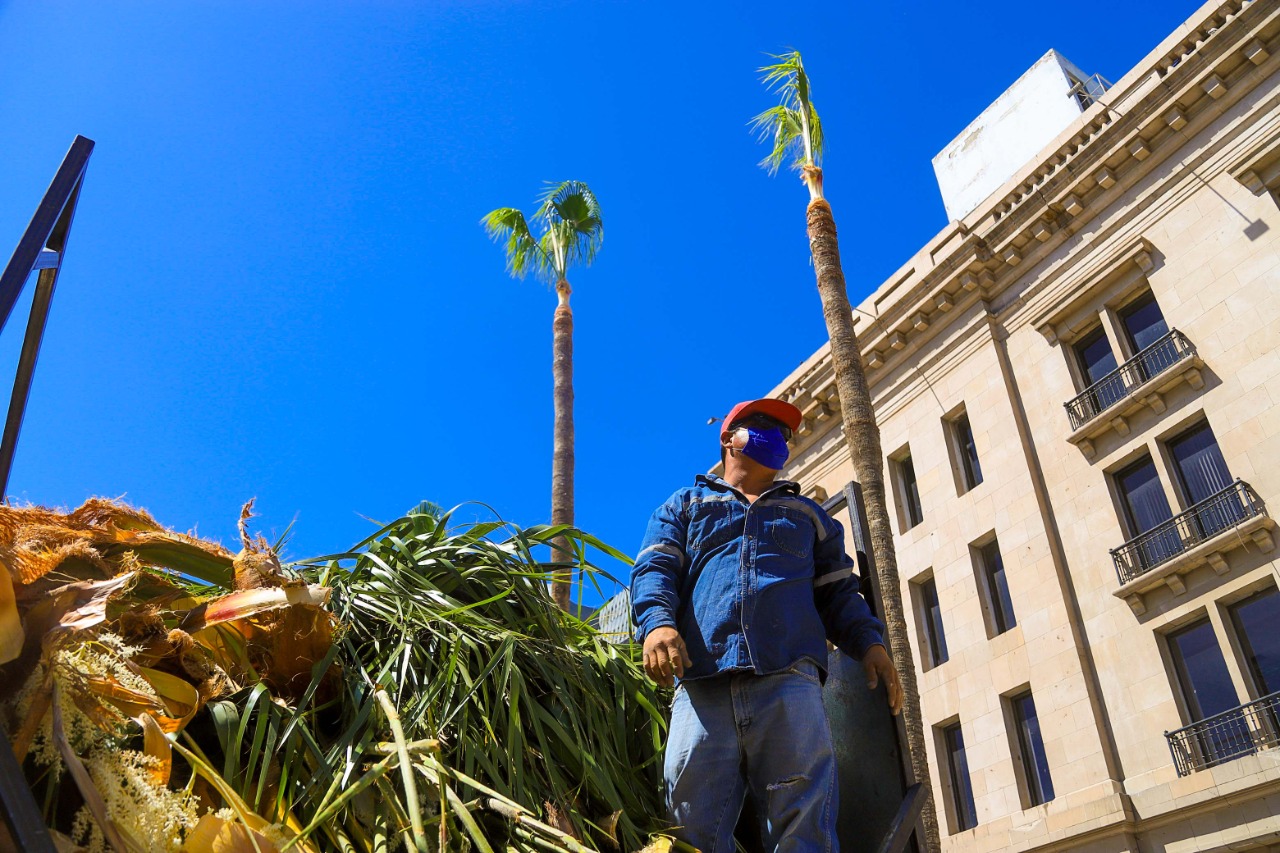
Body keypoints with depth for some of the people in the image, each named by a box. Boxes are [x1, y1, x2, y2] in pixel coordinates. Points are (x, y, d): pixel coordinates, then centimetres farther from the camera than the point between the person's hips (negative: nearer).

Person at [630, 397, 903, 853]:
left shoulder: (807, 514, 33)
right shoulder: (685, 504, 27)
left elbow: (838, 591, 26)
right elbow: (654, 569, 12)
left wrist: (869, 642, 5)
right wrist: (656, 622, -11)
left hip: (789, 682, 1)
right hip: (702, 683, -1)